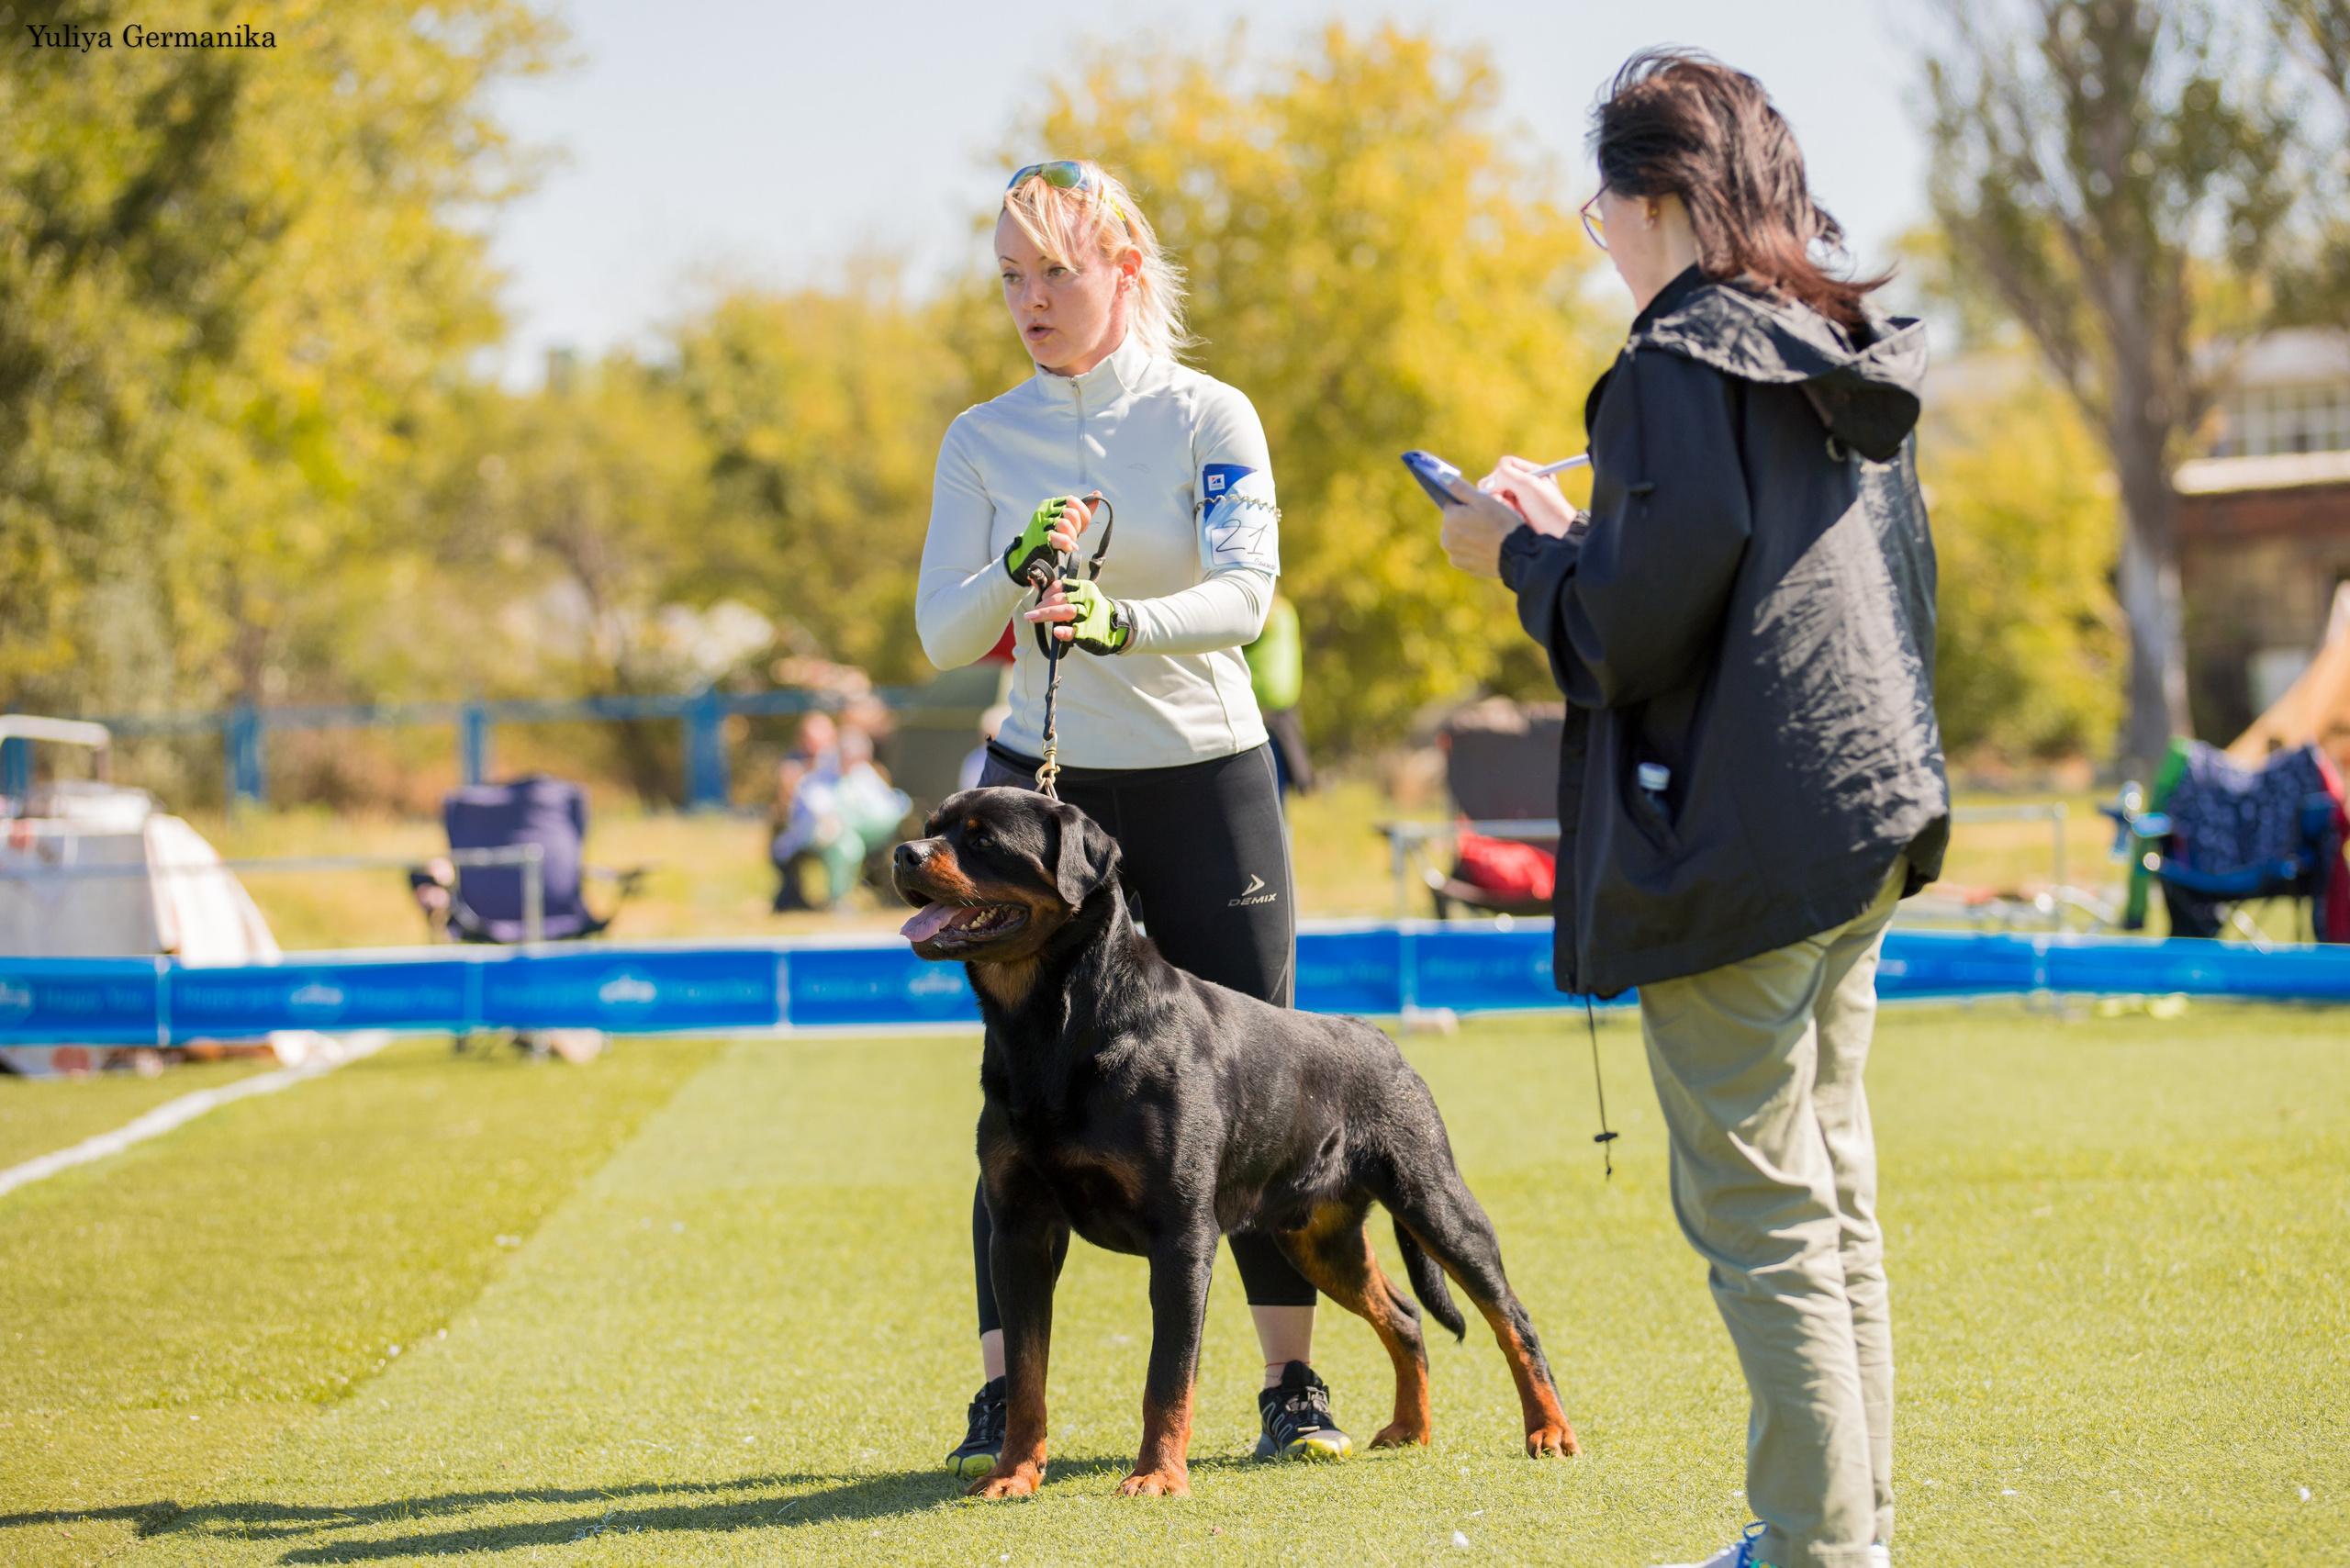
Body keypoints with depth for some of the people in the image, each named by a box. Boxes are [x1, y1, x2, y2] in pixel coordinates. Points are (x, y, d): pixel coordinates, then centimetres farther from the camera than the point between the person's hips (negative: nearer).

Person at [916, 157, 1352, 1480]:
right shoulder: (984, 440, 4)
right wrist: (1015, 572, -24)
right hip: (1046, 784, 1)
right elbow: (943, 633, -3)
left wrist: (1123, 621, -34)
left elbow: (1246, 592, -16)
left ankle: (1296, 1384, 7)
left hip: (1209, 783, -1)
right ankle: (1005, 1393, 0)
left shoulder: (1211, 418, -2)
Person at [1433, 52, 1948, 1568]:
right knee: (1833, 1194, 14)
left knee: (1759, 1211, -4)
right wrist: (1585, 530, 22)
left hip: (1737, 843, -9)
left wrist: (1523, 548, 1)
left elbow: (1633, 631, -19)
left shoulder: (1685, 365, -14)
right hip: (1866, 813, 9)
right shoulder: (1853, 364, 13)